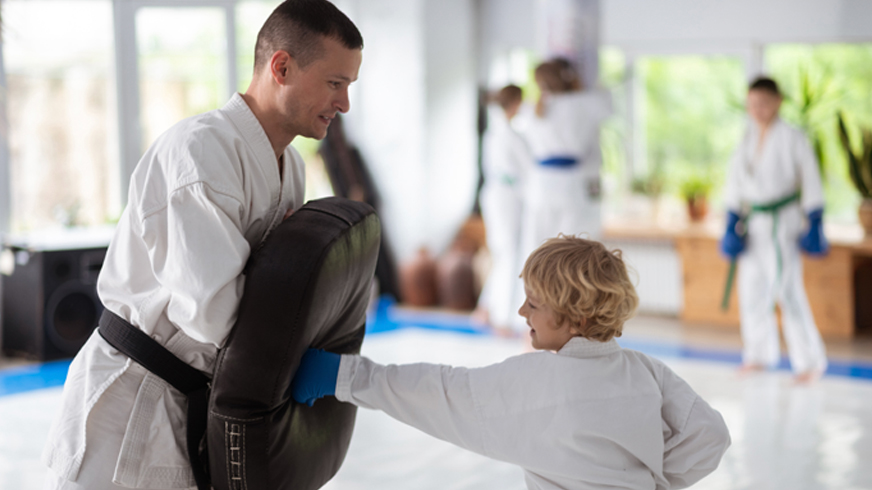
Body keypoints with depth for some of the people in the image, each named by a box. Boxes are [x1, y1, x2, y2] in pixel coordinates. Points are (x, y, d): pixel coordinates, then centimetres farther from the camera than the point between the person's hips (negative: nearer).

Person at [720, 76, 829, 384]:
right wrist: (732, 225, 11)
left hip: (783, 222, -6)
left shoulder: (792, 139, -8)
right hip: (754, 225, 6)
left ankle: (810, 361, 1)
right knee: (752, 289, 12)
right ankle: (760, 354, 29)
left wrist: (815, 225, -9)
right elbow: (735, 185, 14)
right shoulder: (746, 141, 8)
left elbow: (811, 182, -6)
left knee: (787, 290, -10)